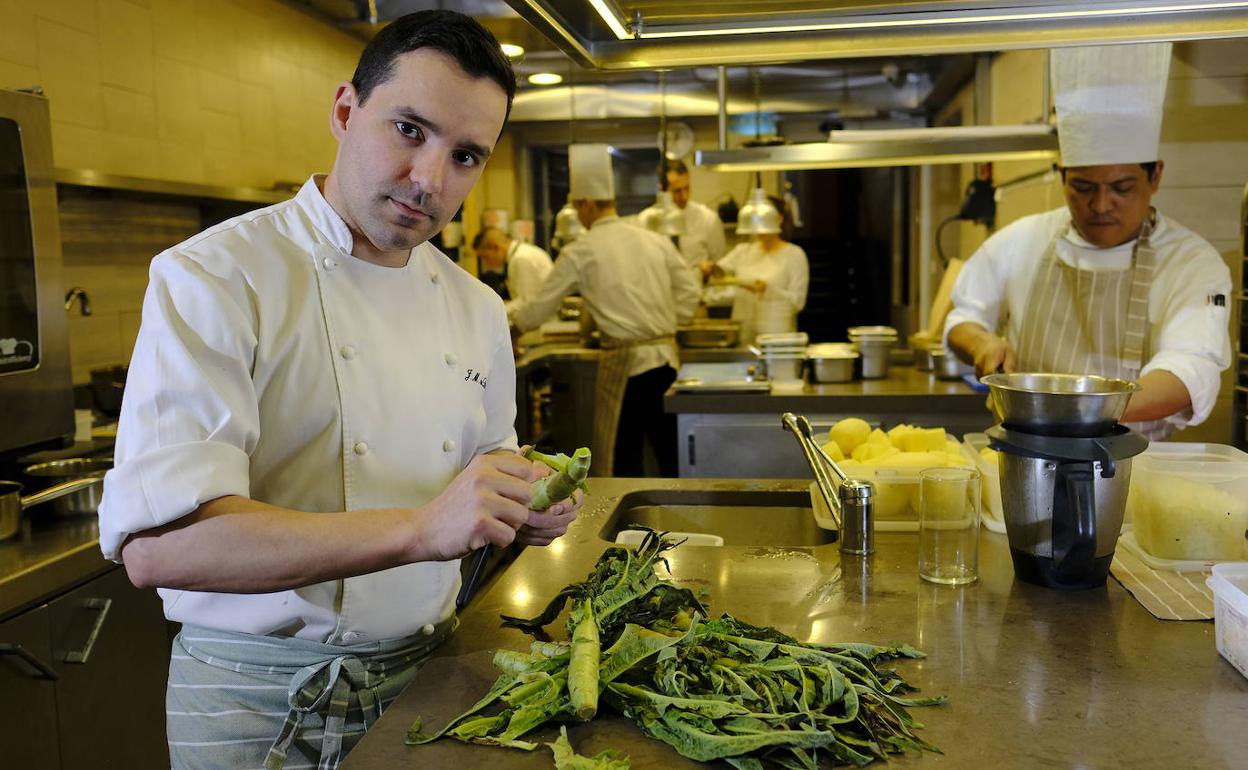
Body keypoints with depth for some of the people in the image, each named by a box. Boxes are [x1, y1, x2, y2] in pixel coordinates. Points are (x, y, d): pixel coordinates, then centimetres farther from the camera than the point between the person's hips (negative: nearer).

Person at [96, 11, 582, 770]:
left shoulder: (478, 310, 3)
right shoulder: (213, 277, -16)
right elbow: (155, 542, -27)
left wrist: (523, 503, -9)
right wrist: (420, 527, -34)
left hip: (422, 675, 6)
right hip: (261, 707, -5)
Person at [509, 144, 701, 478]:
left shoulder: (580, 252, -4)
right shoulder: (655, 240, 9)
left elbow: (540, 309, 3)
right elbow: (689, 289, 13)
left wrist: (514, 315, 23)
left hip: (625, 362, -5)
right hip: (667, 357, 5)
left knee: (622, 457, 5)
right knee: (670, 451, 14)